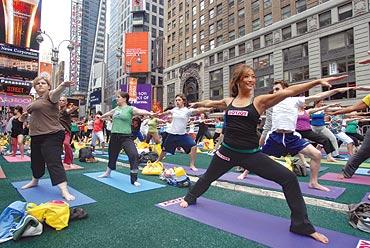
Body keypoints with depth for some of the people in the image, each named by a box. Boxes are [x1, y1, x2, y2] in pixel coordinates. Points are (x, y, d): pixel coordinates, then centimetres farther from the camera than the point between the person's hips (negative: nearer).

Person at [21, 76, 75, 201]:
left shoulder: (50, 95, -10)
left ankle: (64, 191, -14)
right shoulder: (37, 100, 17)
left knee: (54, 162, -15)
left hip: (52, 136, -9)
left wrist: (63, 85, -58)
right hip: (36, 136, 9)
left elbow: (56, 92, -36)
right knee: (36, 160, 23)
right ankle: (35, 181, 46)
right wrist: (27, 112, 20)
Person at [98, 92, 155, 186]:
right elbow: (108, 113, 32)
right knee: (112, 155, 21)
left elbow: (141, 111, -24)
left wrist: (150, 113, -42)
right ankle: (107, 173, 47)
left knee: (134, 155, -20)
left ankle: (134, 179, -8)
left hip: (126, 137, -6)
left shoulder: (130, 108, -6)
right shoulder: (116, 109, 12)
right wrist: (100, 117, 51)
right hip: (114, 136, 6)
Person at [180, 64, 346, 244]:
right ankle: (190, 197, 52)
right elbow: (209, 103, 21)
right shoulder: (228, 102, 3)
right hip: (227, 152, 2)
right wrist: (196, 104, 37)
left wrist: (317, 81, -25)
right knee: (208, 177, 21)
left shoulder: (259, 101, -5)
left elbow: (288, 92, -16)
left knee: (289, 178, -9)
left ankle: (301, 225, 11)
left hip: (251, 154, -1)